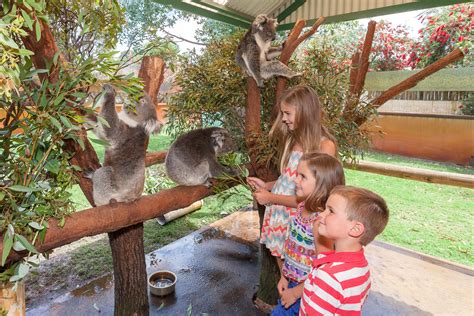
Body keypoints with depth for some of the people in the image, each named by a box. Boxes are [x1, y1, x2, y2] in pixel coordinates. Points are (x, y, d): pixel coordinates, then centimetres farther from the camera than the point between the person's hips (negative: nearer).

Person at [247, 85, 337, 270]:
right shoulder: (293, 140, 6)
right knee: (285, 276, 22)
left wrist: (271, 198, -15)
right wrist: (267, 185, 1)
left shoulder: (325, 146, -16)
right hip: (279, 217, 6)